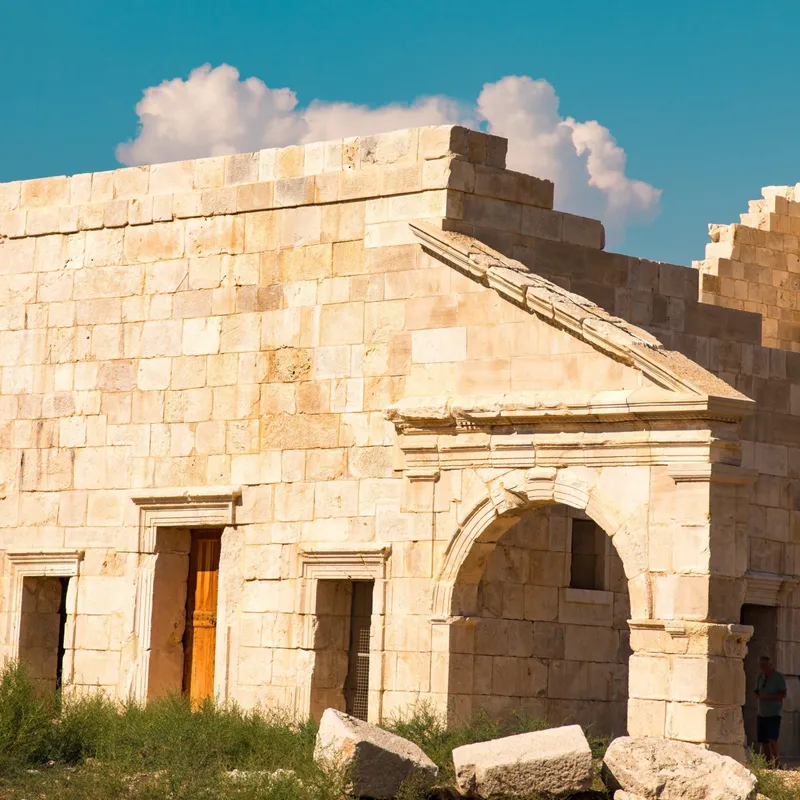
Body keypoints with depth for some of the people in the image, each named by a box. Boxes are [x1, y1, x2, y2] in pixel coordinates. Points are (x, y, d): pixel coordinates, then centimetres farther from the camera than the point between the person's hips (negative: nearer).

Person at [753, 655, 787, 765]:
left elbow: (783, 694, -12)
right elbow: (757, 691, 21)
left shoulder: (778, 677, -6)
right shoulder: (761, 677, 13)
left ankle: (776, 763, -14)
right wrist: (756, 694, -4)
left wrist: (767, 696, -20)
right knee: (763, 741, 5)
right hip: (761, 713, 7)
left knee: (772, 740, -16)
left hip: (774, 714, -7)